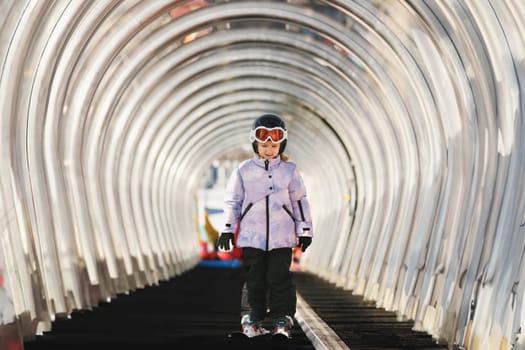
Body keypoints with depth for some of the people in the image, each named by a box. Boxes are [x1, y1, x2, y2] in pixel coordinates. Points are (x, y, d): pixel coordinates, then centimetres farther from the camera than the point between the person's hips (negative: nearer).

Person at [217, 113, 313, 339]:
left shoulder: (290, 170, 5)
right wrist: (227, 229, 5)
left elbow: (300, 201, 10)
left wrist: (304, 230, 9)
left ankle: (282, 320, 2)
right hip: (252, 236, 0)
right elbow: (232, 201, 9)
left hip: (282, 237, 0)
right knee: (254, 280, 4)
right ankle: (252, 319, 12)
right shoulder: (243, 171, 4)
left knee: (279, 278, -3)